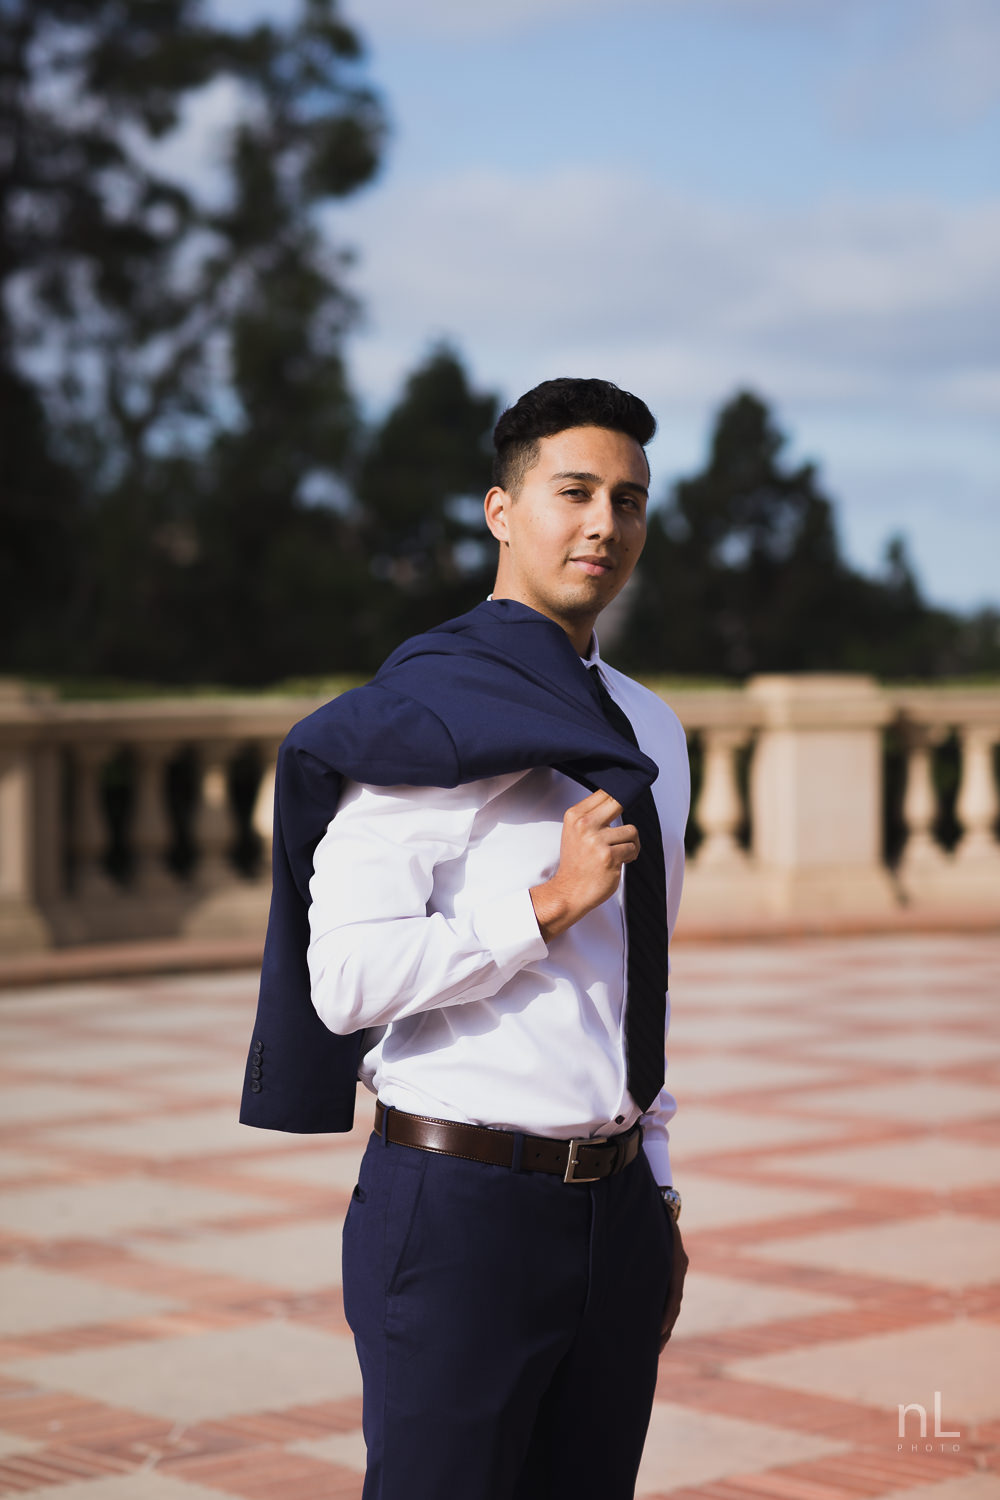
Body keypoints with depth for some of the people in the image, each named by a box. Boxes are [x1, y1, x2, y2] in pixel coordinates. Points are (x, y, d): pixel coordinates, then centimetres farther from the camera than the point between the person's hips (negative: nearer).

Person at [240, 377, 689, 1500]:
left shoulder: (649, 733, 14)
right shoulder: (424, 728, -9)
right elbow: (346, 981, -16)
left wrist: (659, 1198, 18)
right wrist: (548, 904, -20)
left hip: (614, 1209, 7)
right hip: (460, 1209, -7)